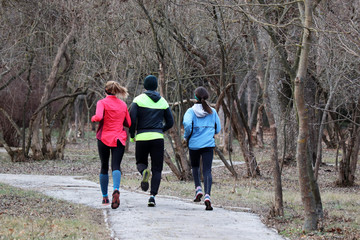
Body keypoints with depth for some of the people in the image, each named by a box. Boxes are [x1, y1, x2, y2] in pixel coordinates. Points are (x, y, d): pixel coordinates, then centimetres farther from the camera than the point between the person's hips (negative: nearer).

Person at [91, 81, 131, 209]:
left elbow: (99, 117, -21)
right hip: (119, 139, 2)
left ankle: (105, 197, 21)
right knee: (116, 166, -8)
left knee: (104, 167, 14)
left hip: (104, 138, -2)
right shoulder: (123, 104, 8)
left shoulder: (102, 102, -4)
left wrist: (93, 118, 0)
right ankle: (116, 190, -37)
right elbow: (128, 123, 11)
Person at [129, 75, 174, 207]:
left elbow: (132, 119, -9)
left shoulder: (138, 99, 0)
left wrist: (132, 135, 4)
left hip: (142, 137, -1)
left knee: (141, 163, 19)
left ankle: (144, 172, -18)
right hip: (158, 137, 1)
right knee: (157, 169, 5)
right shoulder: (163, 102, 9)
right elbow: (170, 122, 10)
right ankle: (152, 196, -12)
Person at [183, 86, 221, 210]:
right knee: (207, 170, -6)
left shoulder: (191, 111, -3)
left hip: (194, 144, 0)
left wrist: (186, 136, -3)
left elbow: (187, 123, -21)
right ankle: (207, 195, -24)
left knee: (195, 167, 25)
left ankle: (198, 188, 8)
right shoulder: (212, 112, 5)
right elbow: (218, 129, 10)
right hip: (208, 144, 0)